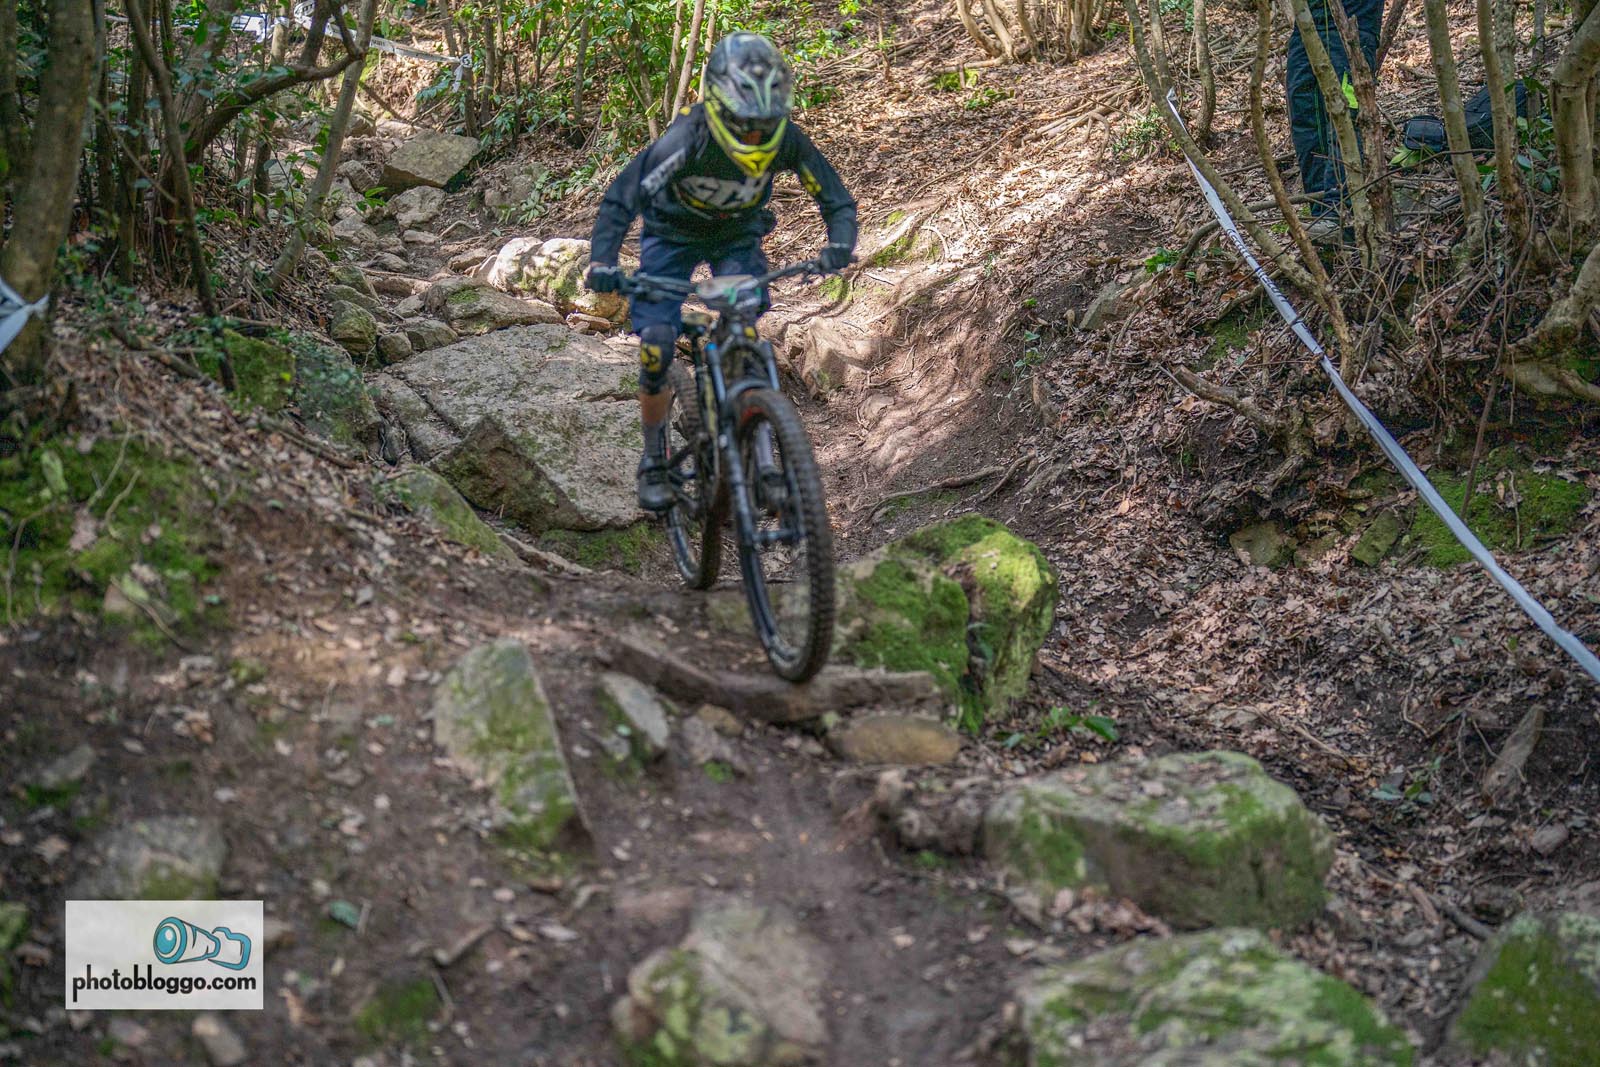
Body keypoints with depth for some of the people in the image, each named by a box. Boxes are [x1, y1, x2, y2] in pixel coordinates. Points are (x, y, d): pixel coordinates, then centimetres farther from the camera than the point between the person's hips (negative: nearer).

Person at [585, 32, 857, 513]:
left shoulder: (787, 139, -29)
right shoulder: (689, 139, -37)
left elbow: (836, 198, -20)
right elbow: (622, 196, -38)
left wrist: (838, 243, -41)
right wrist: (601, 260, -53)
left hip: (738, 234, 2)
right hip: (673, 233, -1)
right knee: (656, 346, -10)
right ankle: (654, 462, 9)